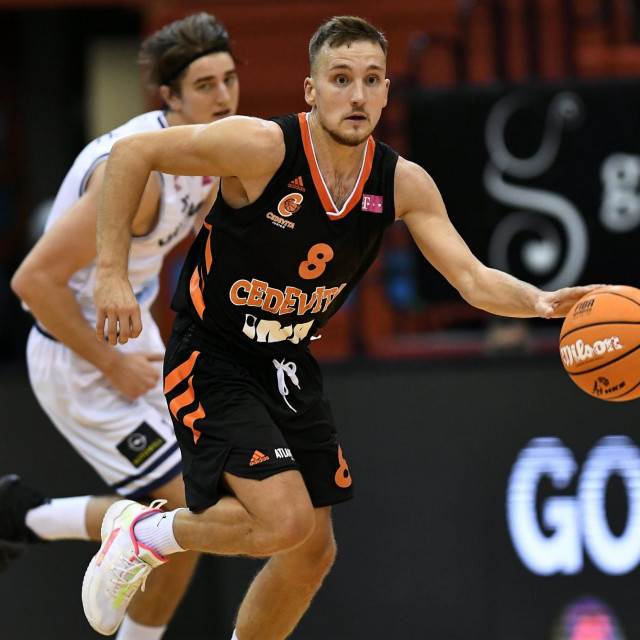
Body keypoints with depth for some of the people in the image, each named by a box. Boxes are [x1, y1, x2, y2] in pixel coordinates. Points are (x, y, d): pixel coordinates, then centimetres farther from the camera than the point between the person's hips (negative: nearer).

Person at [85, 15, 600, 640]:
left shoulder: (403, 184, -7)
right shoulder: (263, 147, -23)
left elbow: (474, 279, -9)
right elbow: (132, 153, -16)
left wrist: (539, 302, -30)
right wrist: (112, 273, -20)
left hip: (289, 366, 7)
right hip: (211, 360, -7)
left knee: (313, 552, 9)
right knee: (286, 522, -23)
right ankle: (145, 533, 4)